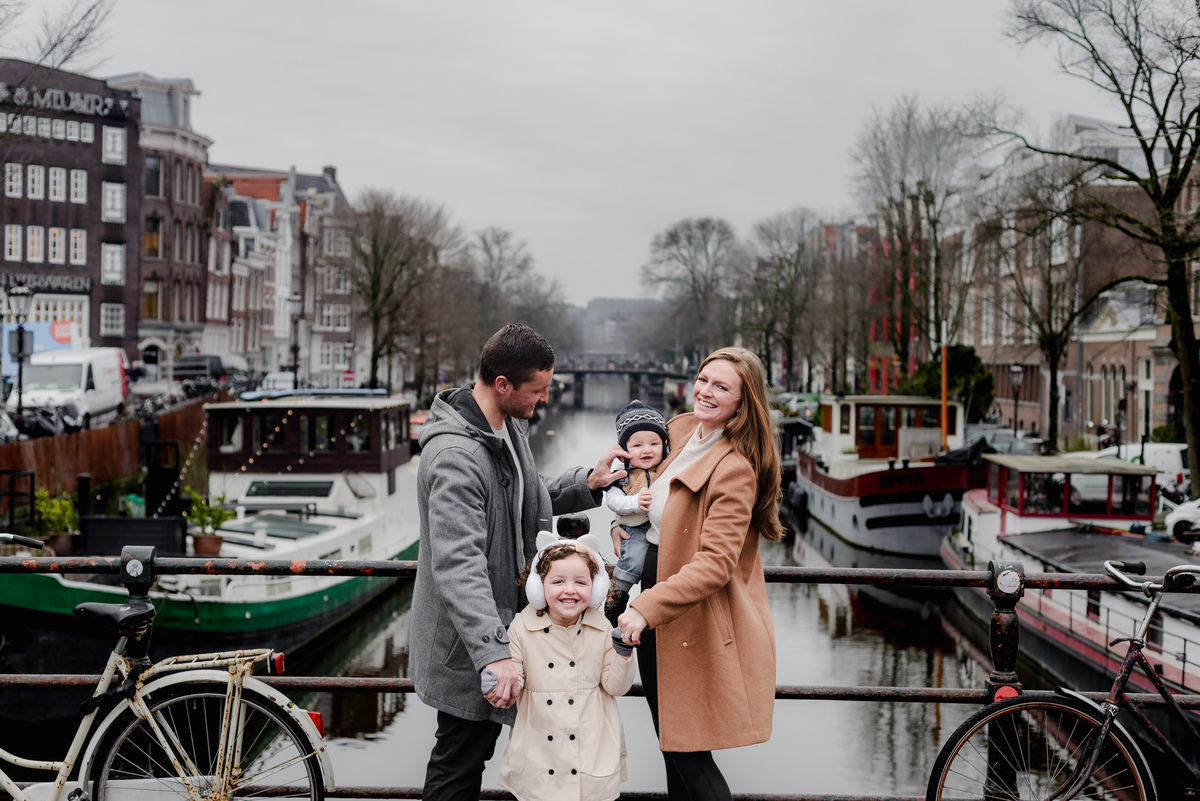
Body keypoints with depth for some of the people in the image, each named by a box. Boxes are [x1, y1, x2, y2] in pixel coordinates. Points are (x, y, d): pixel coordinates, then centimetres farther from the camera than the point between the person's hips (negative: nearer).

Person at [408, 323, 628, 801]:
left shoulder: (511, 425, 6)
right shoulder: (454, 455, -28)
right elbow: (458, 565, -35)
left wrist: (585, 484, 3)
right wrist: (493, 652, -43)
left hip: (502, 615, 10)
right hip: (467, 644, -10)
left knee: (477, 747, 21)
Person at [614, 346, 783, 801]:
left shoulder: (735, 469, -20)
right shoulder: (679, 430, 6)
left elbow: (716, 562, -27)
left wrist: (647, 608, -32)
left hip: (699, 623, -8)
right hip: (657, 604, 8)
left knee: (687, 752, -5)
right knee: (671, 745, 16)